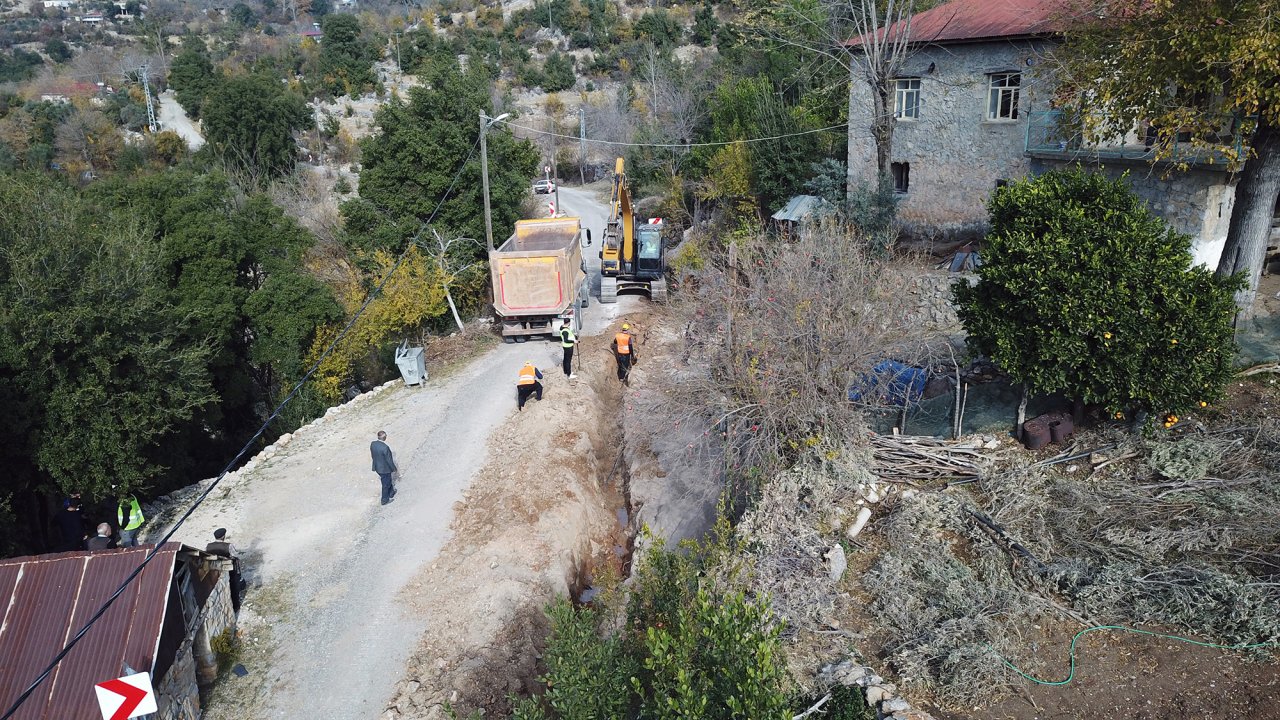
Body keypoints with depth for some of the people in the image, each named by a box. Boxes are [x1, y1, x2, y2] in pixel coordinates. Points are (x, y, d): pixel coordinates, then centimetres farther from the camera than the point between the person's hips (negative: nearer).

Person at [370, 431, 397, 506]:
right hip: (385, 469, -7)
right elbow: (389, 460, -23)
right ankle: (385, 500, 33)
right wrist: (394, 468, -6)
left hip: (377, 467, 7)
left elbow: (373, 456, 4)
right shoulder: (385, 448, -33)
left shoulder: (372, 444, -12)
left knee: (388, 481, 30)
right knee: (386, 484, 16)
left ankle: (391, 493, 51)